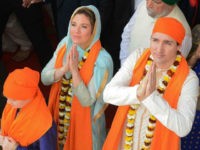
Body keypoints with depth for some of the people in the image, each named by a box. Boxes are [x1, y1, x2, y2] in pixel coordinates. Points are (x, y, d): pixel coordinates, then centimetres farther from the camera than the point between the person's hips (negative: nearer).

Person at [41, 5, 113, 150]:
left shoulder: (102, 59, -27)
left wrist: (74, 70, -34)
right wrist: (65, 68, -26)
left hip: (84, 120, -5)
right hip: (60, 114, 5)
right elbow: (44, 77, -8)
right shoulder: (65, 44, -9)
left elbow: (87, 100, -25)